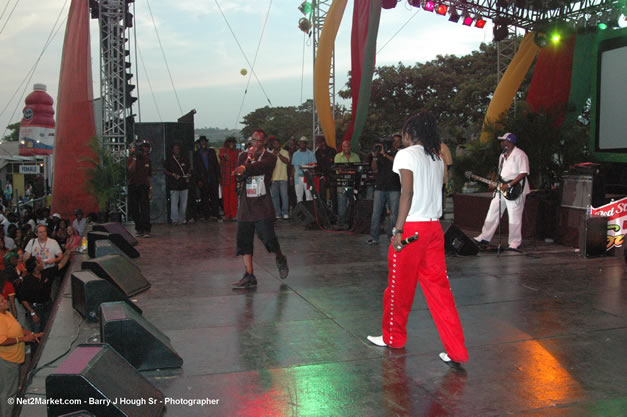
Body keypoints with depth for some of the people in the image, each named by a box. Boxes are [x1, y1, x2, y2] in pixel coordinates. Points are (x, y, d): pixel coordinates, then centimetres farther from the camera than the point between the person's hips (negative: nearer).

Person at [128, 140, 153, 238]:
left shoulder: (147, 159, 8)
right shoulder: (132, 158, -3)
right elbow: (130, 170, -20)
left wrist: (150, 188, 9)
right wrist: (134, 158, -20)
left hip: (143, 186, 1)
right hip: (132, 186, -1)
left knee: (145, 207, -11)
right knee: (133, 209, 2)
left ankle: (146, 230, -13)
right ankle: (139, 228, 15)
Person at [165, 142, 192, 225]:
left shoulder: (184, 159, 14)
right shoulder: (169, 160, 4)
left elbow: (188, 169, 21)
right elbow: (165, 171, 5)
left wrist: (188, 175, 0)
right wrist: (172, 174, -12)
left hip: (184, 184, 3)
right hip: (174, 185, -3)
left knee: (184, 203, 4)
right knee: (174, 202, -6)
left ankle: (182, 219, 14)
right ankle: (174, 219, 2)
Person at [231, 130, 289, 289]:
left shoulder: (270, 158, 1)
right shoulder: (244, 156, 15)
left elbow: (260, 166, -22)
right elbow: (240, 176, -1)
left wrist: (244, 168, -38)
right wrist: (249, 158, -8)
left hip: (262, 203, -4)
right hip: (246, 203, 4)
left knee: (268, 237, -11)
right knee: (244, 240, 1)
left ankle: (280, 259, 21)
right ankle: (249, 277, 7)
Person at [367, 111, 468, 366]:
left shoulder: (406, 154, -7)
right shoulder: (437, 158, 14)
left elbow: (408, 192, -16)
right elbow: (436, 193, 12)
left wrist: (398, 229, -17)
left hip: (411, 228, -7)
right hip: (434, 227, 7)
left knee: (399, 286, 11)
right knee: (438, 287, 8)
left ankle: (393, 337, 29)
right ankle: (456, 351, 7)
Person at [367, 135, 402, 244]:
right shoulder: (381, 152, 14)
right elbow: (375, 169, 8)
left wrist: (384, 154, -15)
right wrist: (375, 157, -7)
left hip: (394, 189, -2)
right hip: (380, 187, 2)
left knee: (394, 214, -3)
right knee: (376, 213, -3)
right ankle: (374, 237, 2)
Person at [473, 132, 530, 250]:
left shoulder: (519, 155, -11)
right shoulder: (502, 156, 17)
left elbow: (523, 173, -18)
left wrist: (509, 185, -22)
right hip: (501, 189, 9)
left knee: (514, 217, -4)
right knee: (492, 213, 9)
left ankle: (514, 243, 4)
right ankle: (485, 237, 16)